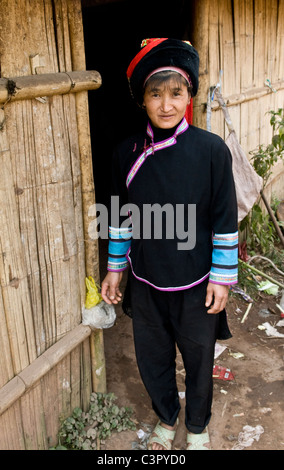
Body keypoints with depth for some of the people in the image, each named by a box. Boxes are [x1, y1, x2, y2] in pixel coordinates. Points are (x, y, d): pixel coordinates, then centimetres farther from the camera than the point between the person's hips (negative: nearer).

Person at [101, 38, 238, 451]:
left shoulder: (211, 149, -13)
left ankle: (198, 428, 46)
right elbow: (121, 217, 5)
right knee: (152, 358, 18)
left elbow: (225, 220, -8)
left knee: (199, 359, 17)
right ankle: (166, 420, 49)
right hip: (145, 282, 3)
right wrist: (115, 269, 9)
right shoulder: (127, 153, -5)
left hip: (195, 285, -2)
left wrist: (222, 278, -6)